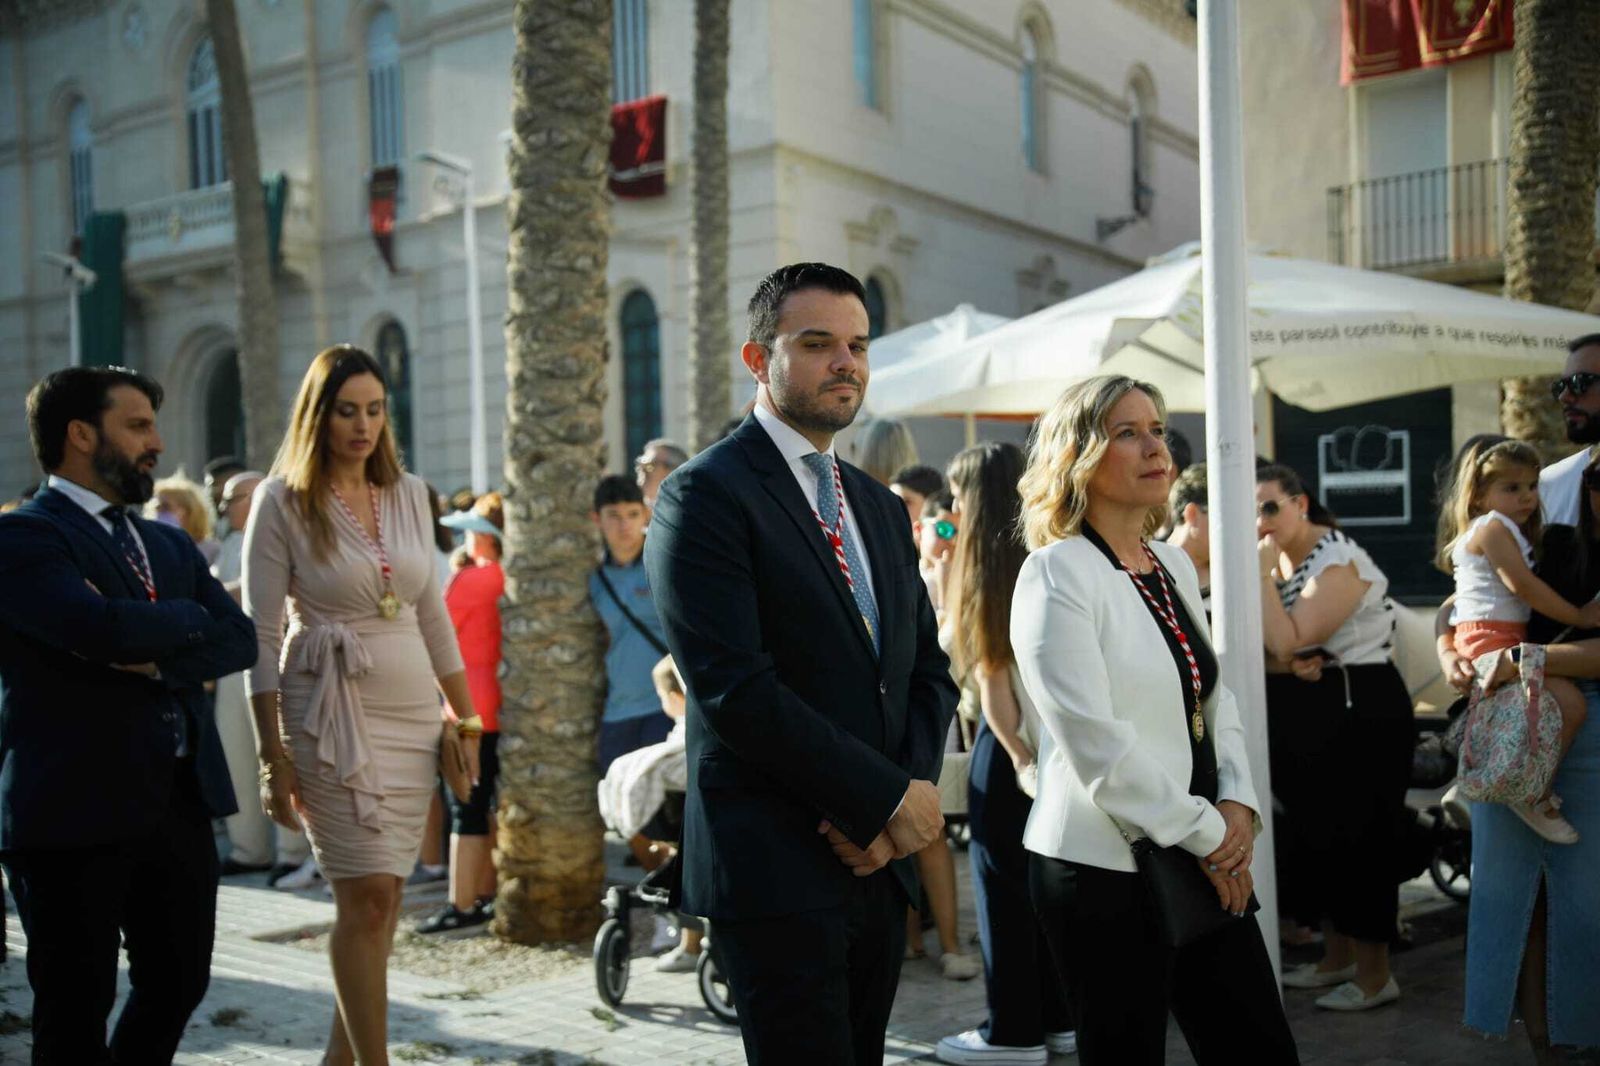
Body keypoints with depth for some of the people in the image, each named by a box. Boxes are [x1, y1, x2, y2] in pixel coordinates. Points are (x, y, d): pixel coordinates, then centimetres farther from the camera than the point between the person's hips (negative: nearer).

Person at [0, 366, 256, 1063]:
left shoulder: (170, 544, 16)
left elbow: (240, 640, 5)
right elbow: (109, 628, -24)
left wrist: (157, 660, -13)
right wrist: (189, 618, -5)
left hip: (178, 801, 7)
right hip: (75, 805, -6)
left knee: (179, 981, 14)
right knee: (78, 1004, 6)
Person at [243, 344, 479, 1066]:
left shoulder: (409, 493, 9)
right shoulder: (282, 500, -5)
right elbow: (262, 636, -6)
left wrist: (465, 714, 14)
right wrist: (272, 754, -10)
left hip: (413, 713, 5)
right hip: (329, 710, -4)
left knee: (380, 896, 7)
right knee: (368, 895, -8)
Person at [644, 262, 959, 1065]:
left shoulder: (880, 508, 15)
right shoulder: (707, 494, -9)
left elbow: (928, 672, 13)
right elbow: (733, 688, -19)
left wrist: (894, 813, -5)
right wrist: (888, 797, -14)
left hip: (878, 861, 7)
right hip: (776, 869, -7)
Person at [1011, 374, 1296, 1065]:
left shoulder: (1175, 565, 12)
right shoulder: (1057, 573, -12)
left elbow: (1215, 700, 15)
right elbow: (1096, 744, -19)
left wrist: (1238, 805, -2)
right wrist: (1207, 833, -12)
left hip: (1203, 863, 7)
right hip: (1104, 870, -7)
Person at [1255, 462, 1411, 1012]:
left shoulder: (1339, 563, -19)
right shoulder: (1280, 559, 7)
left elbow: (1287, 640, -26)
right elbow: (1271, 650, 4)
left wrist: (1263, 575, -22)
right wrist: (1287, 665, -17)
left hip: (1361, 709, -9)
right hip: (1307, 713, 9)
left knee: (1358, 838, -3)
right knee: (1314, 834, 14)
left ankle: (1375, 975, 10)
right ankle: (1337, 959, 28)